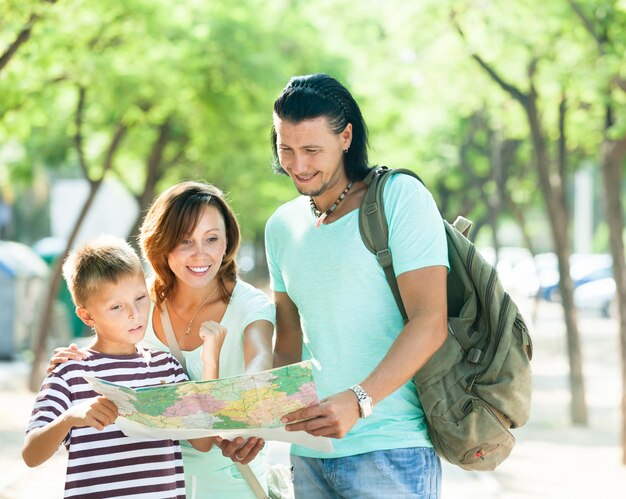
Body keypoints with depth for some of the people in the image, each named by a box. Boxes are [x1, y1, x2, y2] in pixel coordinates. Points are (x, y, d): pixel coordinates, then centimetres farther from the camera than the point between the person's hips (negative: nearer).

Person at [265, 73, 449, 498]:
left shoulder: (400, 197, -5)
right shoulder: (283, 227, 14)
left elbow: (430, 322, -15)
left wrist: (357, 400, -26)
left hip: (390, 447, -6)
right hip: (310, 453, 6)